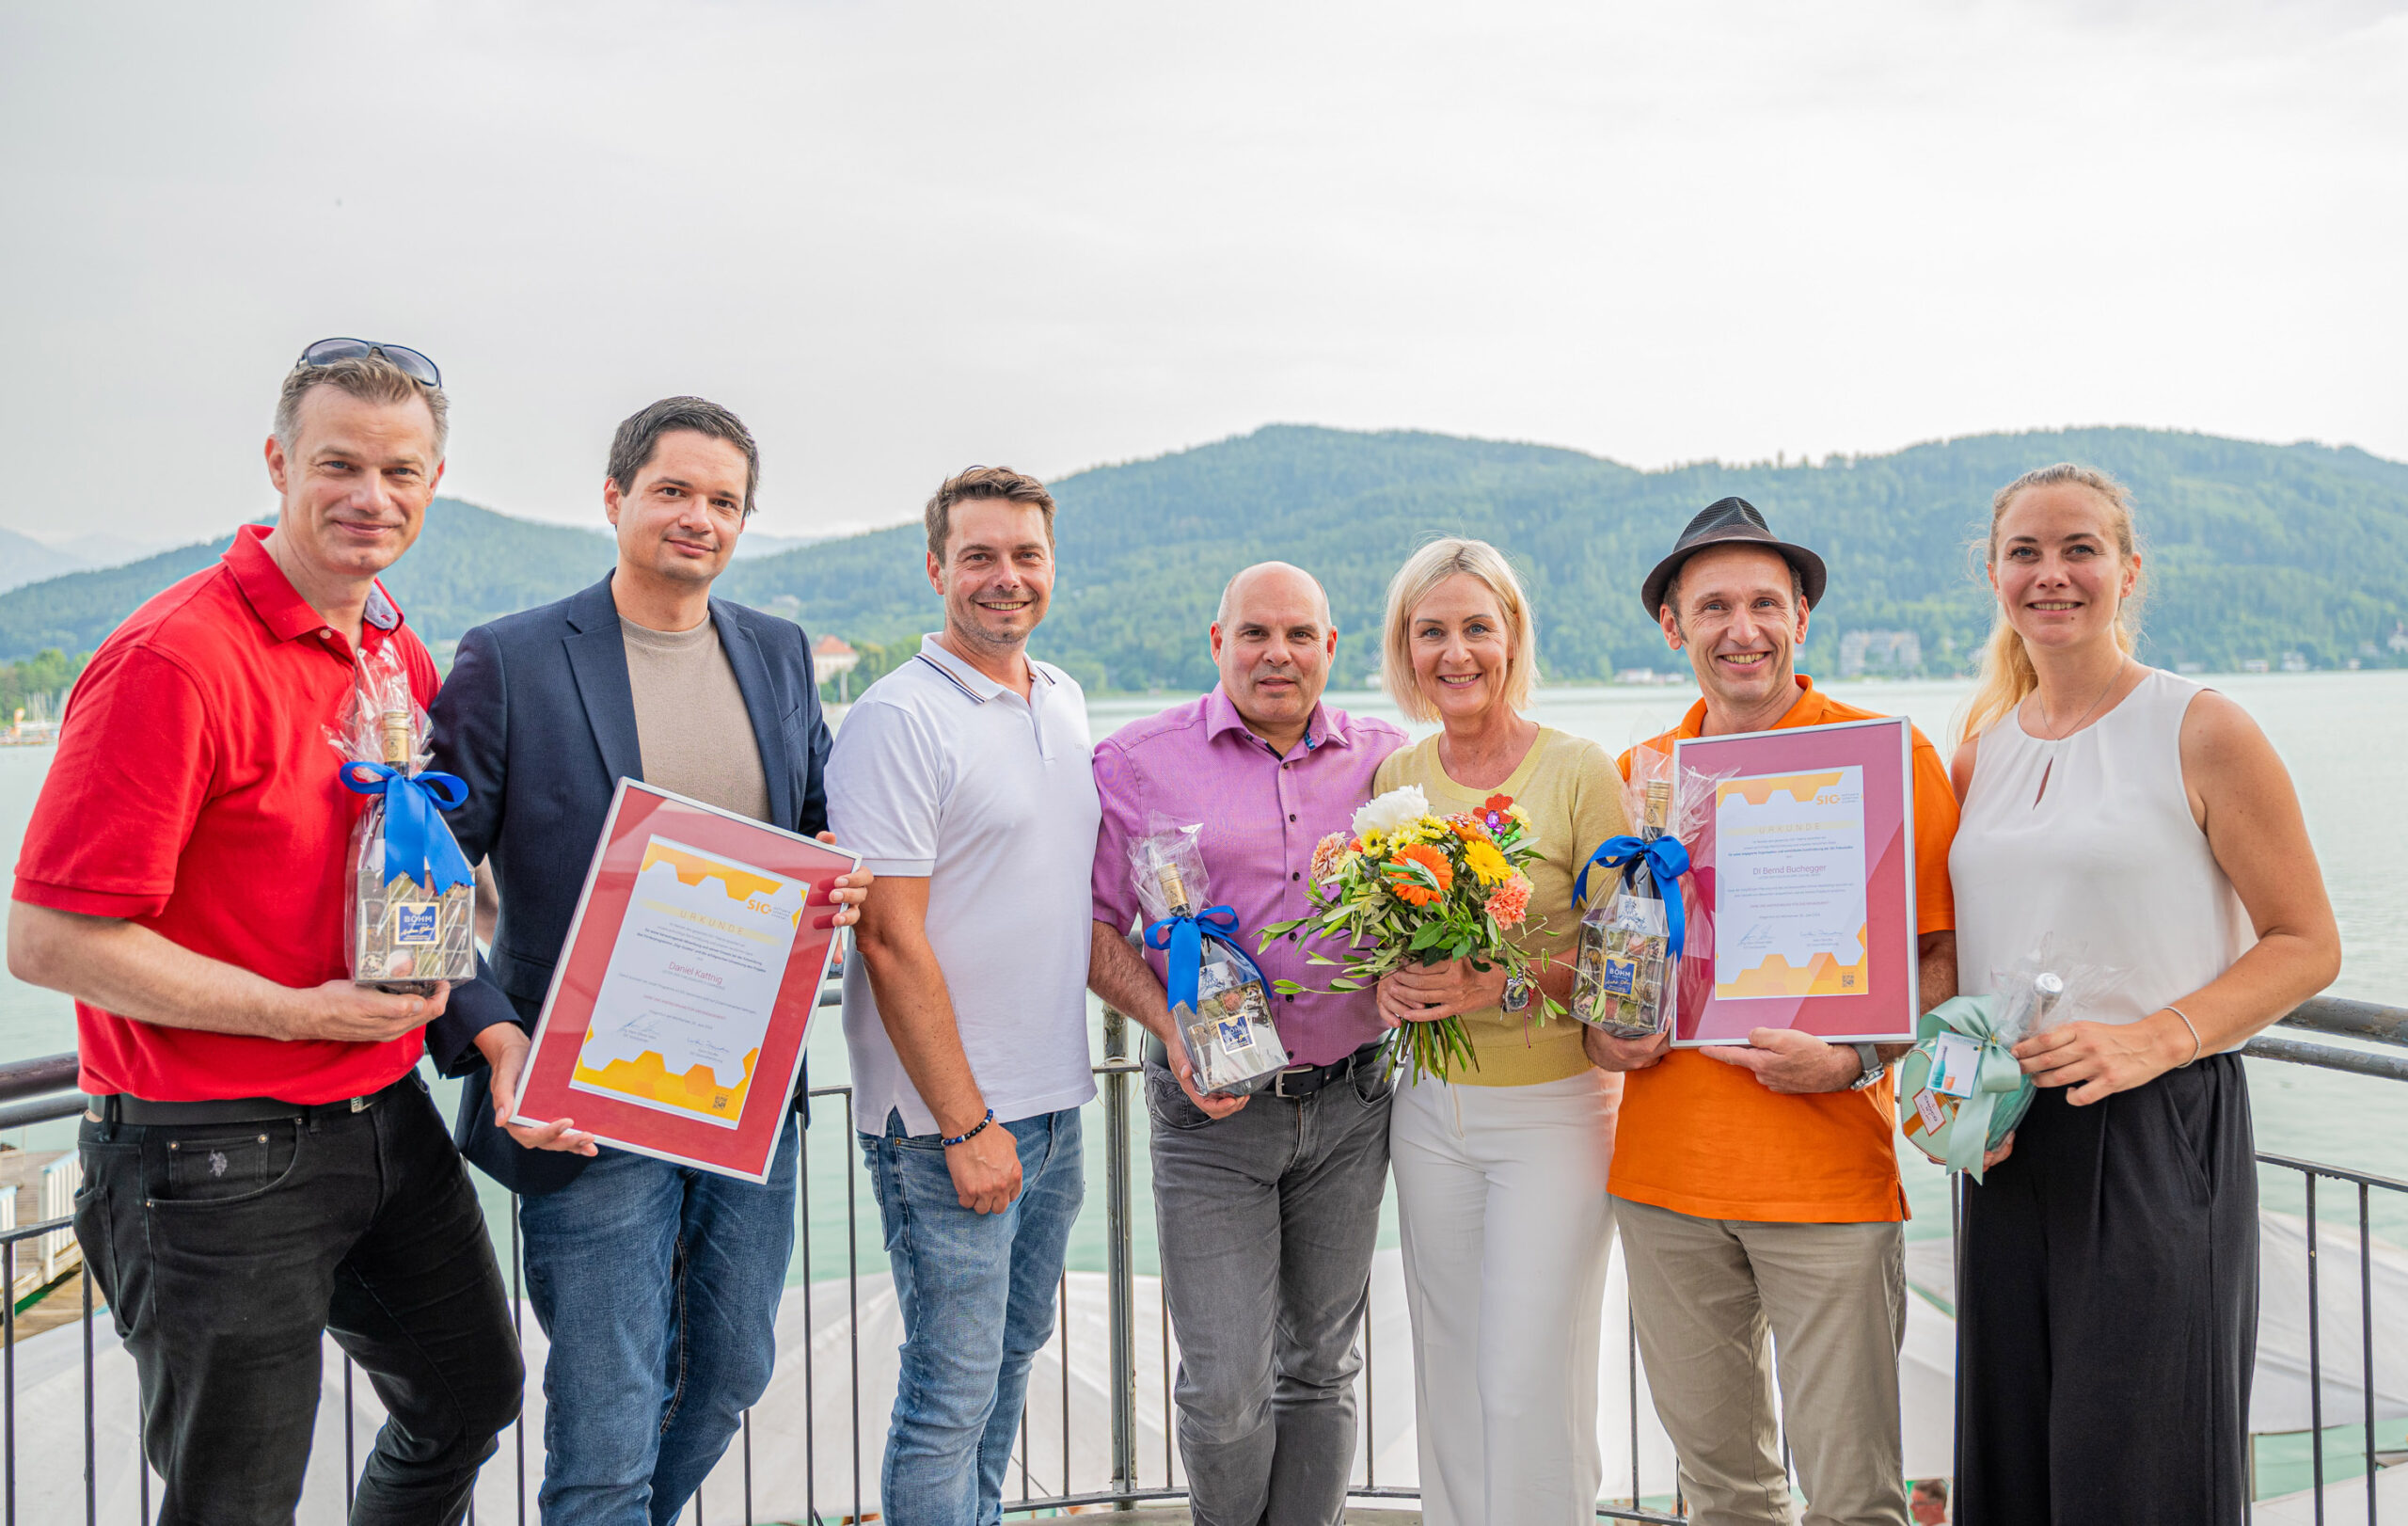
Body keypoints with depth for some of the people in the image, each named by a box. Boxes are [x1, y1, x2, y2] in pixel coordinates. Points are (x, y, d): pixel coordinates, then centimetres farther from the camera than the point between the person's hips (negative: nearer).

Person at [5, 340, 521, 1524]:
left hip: (387, 1116, 8)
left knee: (469, 1399, 22)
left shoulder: (404, 659, 7)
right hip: (218, 1155, -7)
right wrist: (302, 1012, -20)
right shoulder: (174, 660, -19)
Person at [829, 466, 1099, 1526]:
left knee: (1012, 1352, 20)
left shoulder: (1064, 702, 10)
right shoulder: (898, 719, -14)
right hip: (946, 1118, -8)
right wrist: (966, 1124, -17)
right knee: (953, 1387, 2)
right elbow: (892, 941, -18)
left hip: (1053, 1102, 8)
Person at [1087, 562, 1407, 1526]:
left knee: (1320, 1367, 15)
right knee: (1224, 1390, -2)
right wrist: (1171, 1028, -15)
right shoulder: (1137, 763, -2)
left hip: (1349, 1107, 3)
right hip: (1212, 1111, -2)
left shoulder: (1385, 759, 5)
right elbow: (1092, 922, 0)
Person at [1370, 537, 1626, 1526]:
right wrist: (1389, 982, -7)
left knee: (1530, 1387, -3)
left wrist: (1508, 985, -23)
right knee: (1450, 1378, 13)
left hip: (1552, 1105, -4)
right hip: (1429, 1104, 4)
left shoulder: (1579, 771, -10)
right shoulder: (1395, 777, 4)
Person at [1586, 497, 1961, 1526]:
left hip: (1828, 1173, -3)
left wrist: (1855, 1060, -17)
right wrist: (1602, 1030, 1)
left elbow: (1944, 958, -2)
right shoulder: (1636, 774, 8)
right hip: (1664, 1174, 4)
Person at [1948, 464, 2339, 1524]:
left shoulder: (2201, 733, -5)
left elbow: (2308, 945, -4)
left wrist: (2151, 1040, -18)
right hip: (2012, 1143, 5)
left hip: (2160, 1131, -5)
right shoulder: (1982, 750, 11)